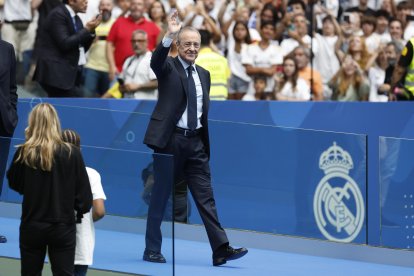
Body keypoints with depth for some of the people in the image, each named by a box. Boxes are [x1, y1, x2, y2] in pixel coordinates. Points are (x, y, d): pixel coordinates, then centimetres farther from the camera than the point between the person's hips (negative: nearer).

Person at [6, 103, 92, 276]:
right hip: (63, 227, -1)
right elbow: (83, 192, -6)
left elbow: (14, 184, 7)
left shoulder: (24, 154, -10)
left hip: (32, 227, 1)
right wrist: (79, 210, 12)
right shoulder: (71, 154, -11)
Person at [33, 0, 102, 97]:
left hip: (71, 73, 9)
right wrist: (87, 30, -12)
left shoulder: (76, 19, 16)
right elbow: (64, 44, -19)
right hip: (57, 73, -9)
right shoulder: (58, 15, -11)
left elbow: (81, 48, 17)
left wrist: (90, 31, 2)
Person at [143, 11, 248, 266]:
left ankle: (221, 250, -6)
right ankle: (152, 250, 10)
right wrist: (169, 35, -41)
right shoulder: (168, 67, -1)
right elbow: (156, 60, -25)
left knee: (206, 197, 0)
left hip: (196, 142, 5)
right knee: (160, 197, 2)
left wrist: (205, 143, 15)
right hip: (170, 140, -5)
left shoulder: (204, 75, 15)